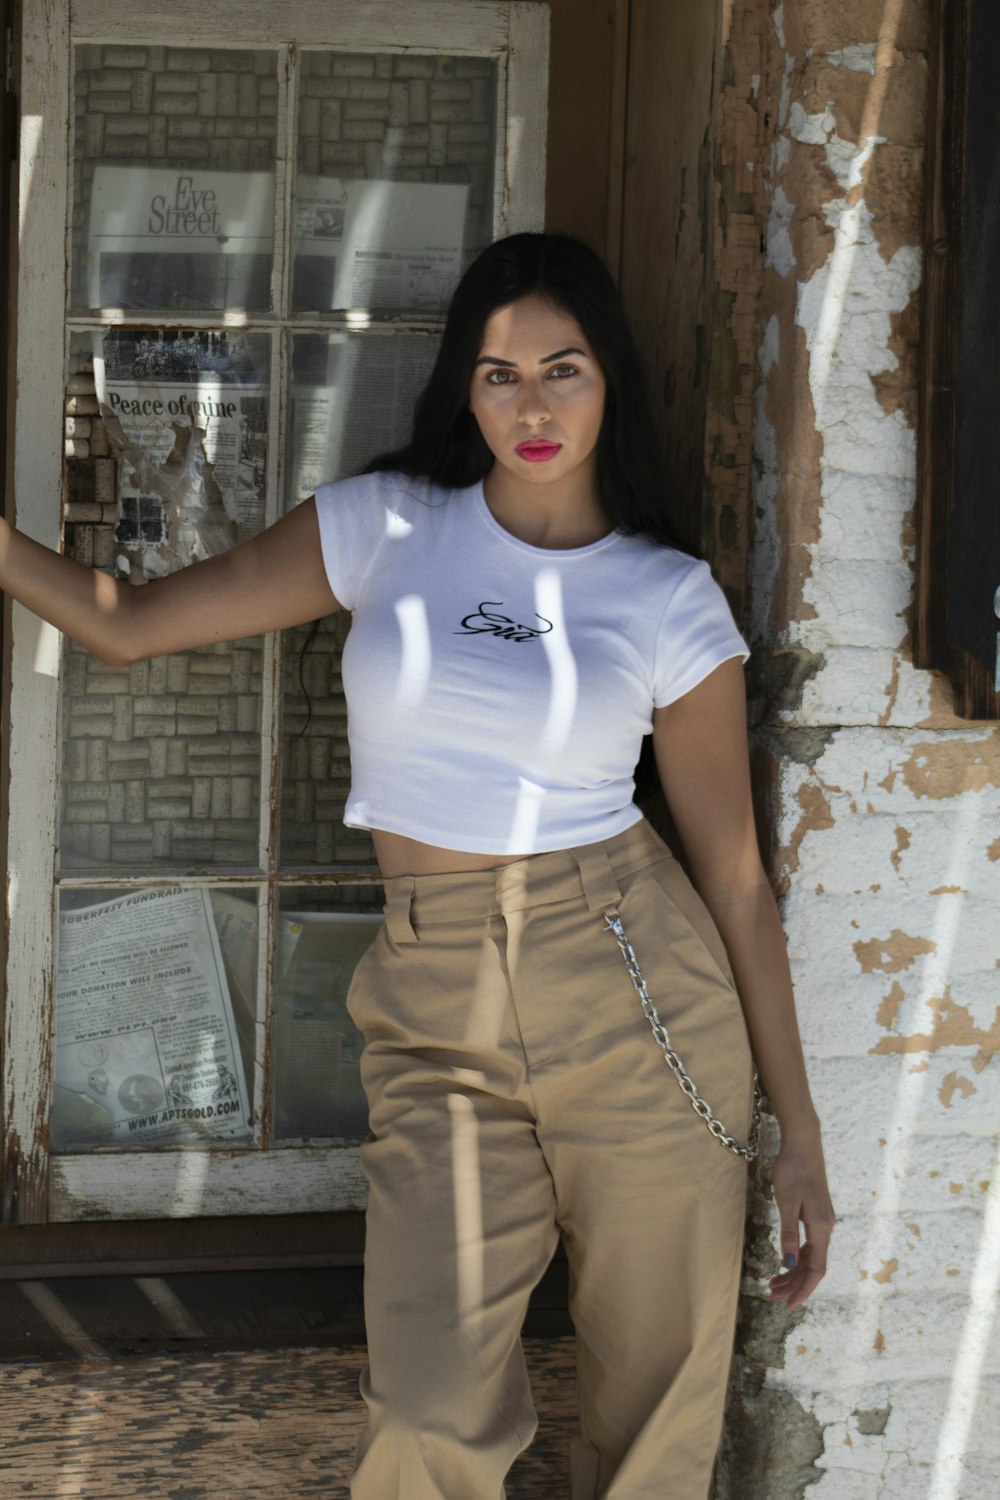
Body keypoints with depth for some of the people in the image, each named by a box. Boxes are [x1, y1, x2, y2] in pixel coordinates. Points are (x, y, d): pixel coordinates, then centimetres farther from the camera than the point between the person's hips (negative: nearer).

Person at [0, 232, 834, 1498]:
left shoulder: (672, 600, 1)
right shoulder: (382, 529, 5)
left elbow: (734, 878, 3)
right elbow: (127, 626, 6)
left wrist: (799, 1133, 4)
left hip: (637, 1009, -1)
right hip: (437, 1024, 1)